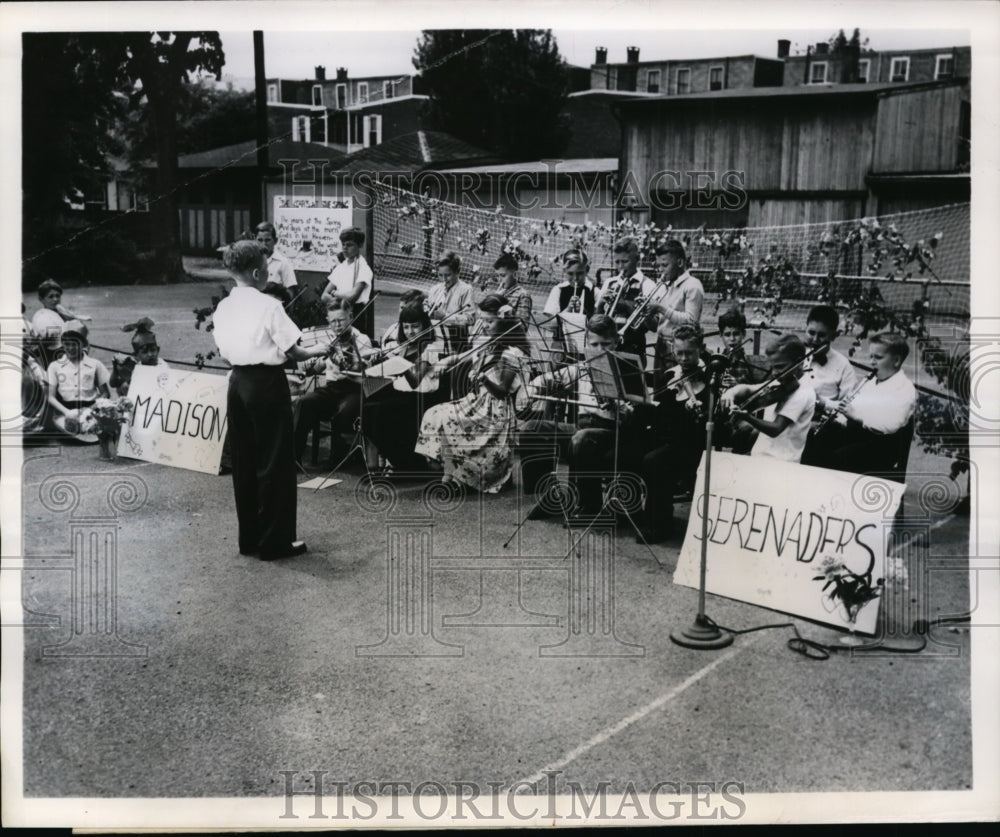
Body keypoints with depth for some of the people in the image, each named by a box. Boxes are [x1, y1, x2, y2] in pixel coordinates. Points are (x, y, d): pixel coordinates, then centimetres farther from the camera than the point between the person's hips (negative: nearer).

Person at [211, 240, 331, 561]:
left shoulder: (223, 308, 6)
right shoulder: (268, 305, -14)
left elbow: (224, 351, 11)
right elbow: (292, 352, -12)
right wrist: (317, 351, 6)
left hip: (238, 381, 7)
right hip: (267, 382, -7)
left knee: (244, 461, 14)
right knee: (275, 462, 2)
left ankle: (249, 537, 22)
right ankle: (274, 541, 8)